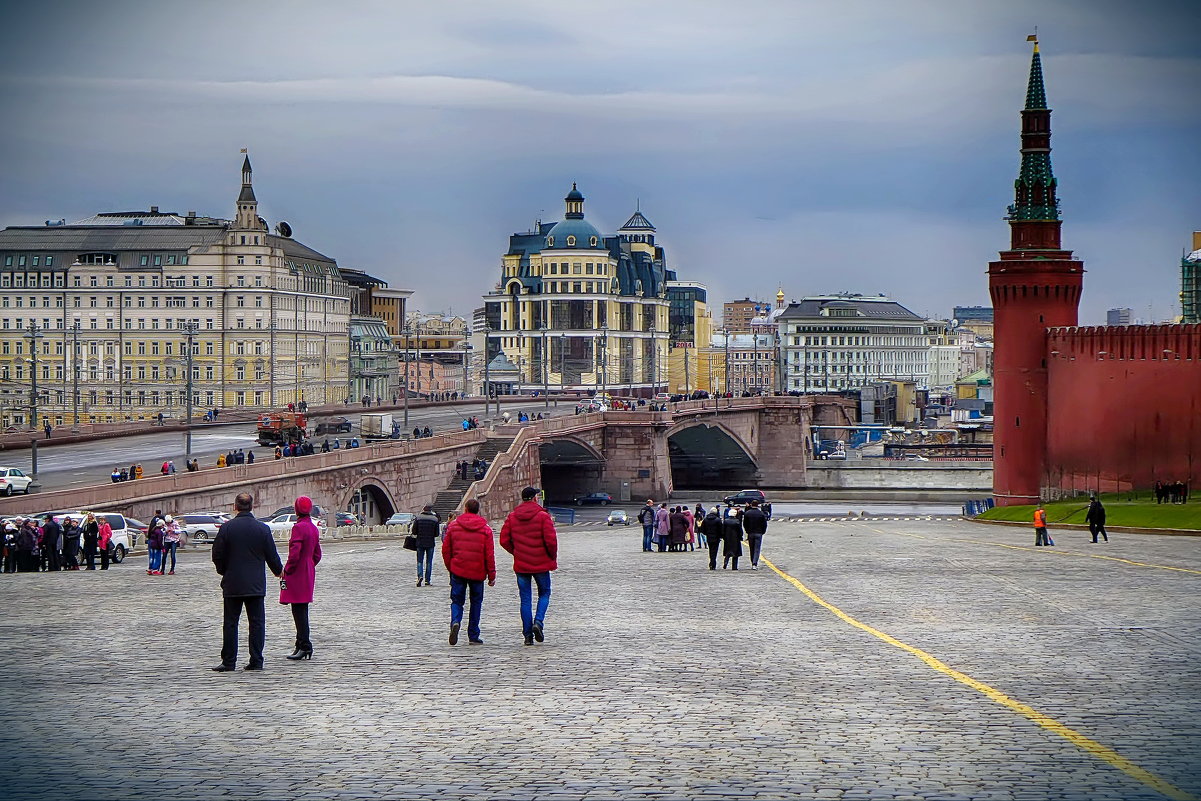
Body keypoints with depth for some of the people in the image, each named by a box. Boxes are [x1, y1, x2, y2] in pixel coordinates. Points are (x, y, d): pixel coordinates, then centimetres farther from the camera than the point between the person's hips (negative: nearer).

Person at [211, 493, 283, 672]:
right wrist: (279, 571, 21)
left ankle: (228, 661, 5)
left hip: (232, 584, -1)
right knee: (257, 622, 6)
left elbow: (217, 555, -3)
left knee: (230, 623, 5)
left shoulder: (226, 528, -6)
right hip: (256, 584, 1)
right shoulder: (263, 528, -4)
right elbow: (272, 556, 1)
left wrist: (223, 572, 16)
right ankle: (256, 661, 5)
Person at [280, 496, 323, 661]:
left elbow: (294, 554, -22)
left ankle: (305, 645, -5)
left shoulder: (298, 527, -17)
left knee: (299, 611, -5)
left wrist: (287, 571, -11)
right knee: (302, 610, 14)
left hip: (297, 575, -9)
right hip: (309, 573, 9)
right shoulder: (313, 528, 11)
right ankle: (302, 644, 19)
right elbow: (317, 554, 17)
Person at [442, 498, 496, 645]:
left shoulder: (453, 525, 1)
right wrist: (492, 576, 4)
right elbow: (489, 554, -3)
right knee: (476, 602, 12)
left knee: (457, 600, 8)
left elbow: (445, 549, 4)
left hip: (458, 570, 0)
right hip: (477, 572, 0)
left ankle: (455, 621, -22)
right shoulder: (485, 528, -2)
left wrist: (449, 567, 17)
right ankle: (473, 636, 11)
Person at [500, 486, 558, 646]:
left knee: (525, 598, 7)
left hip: (521, 565, 3)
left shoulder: (512, 517, 2)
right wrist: (553, 557, 3)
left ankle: (528, 634, 4)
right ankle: (538, 622, -8)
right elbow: (551, 540, -14)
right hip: (541, 563, -3)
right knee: (544, 593, 15)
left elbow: (504, 540, 0)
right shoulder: (543, 516, -9)